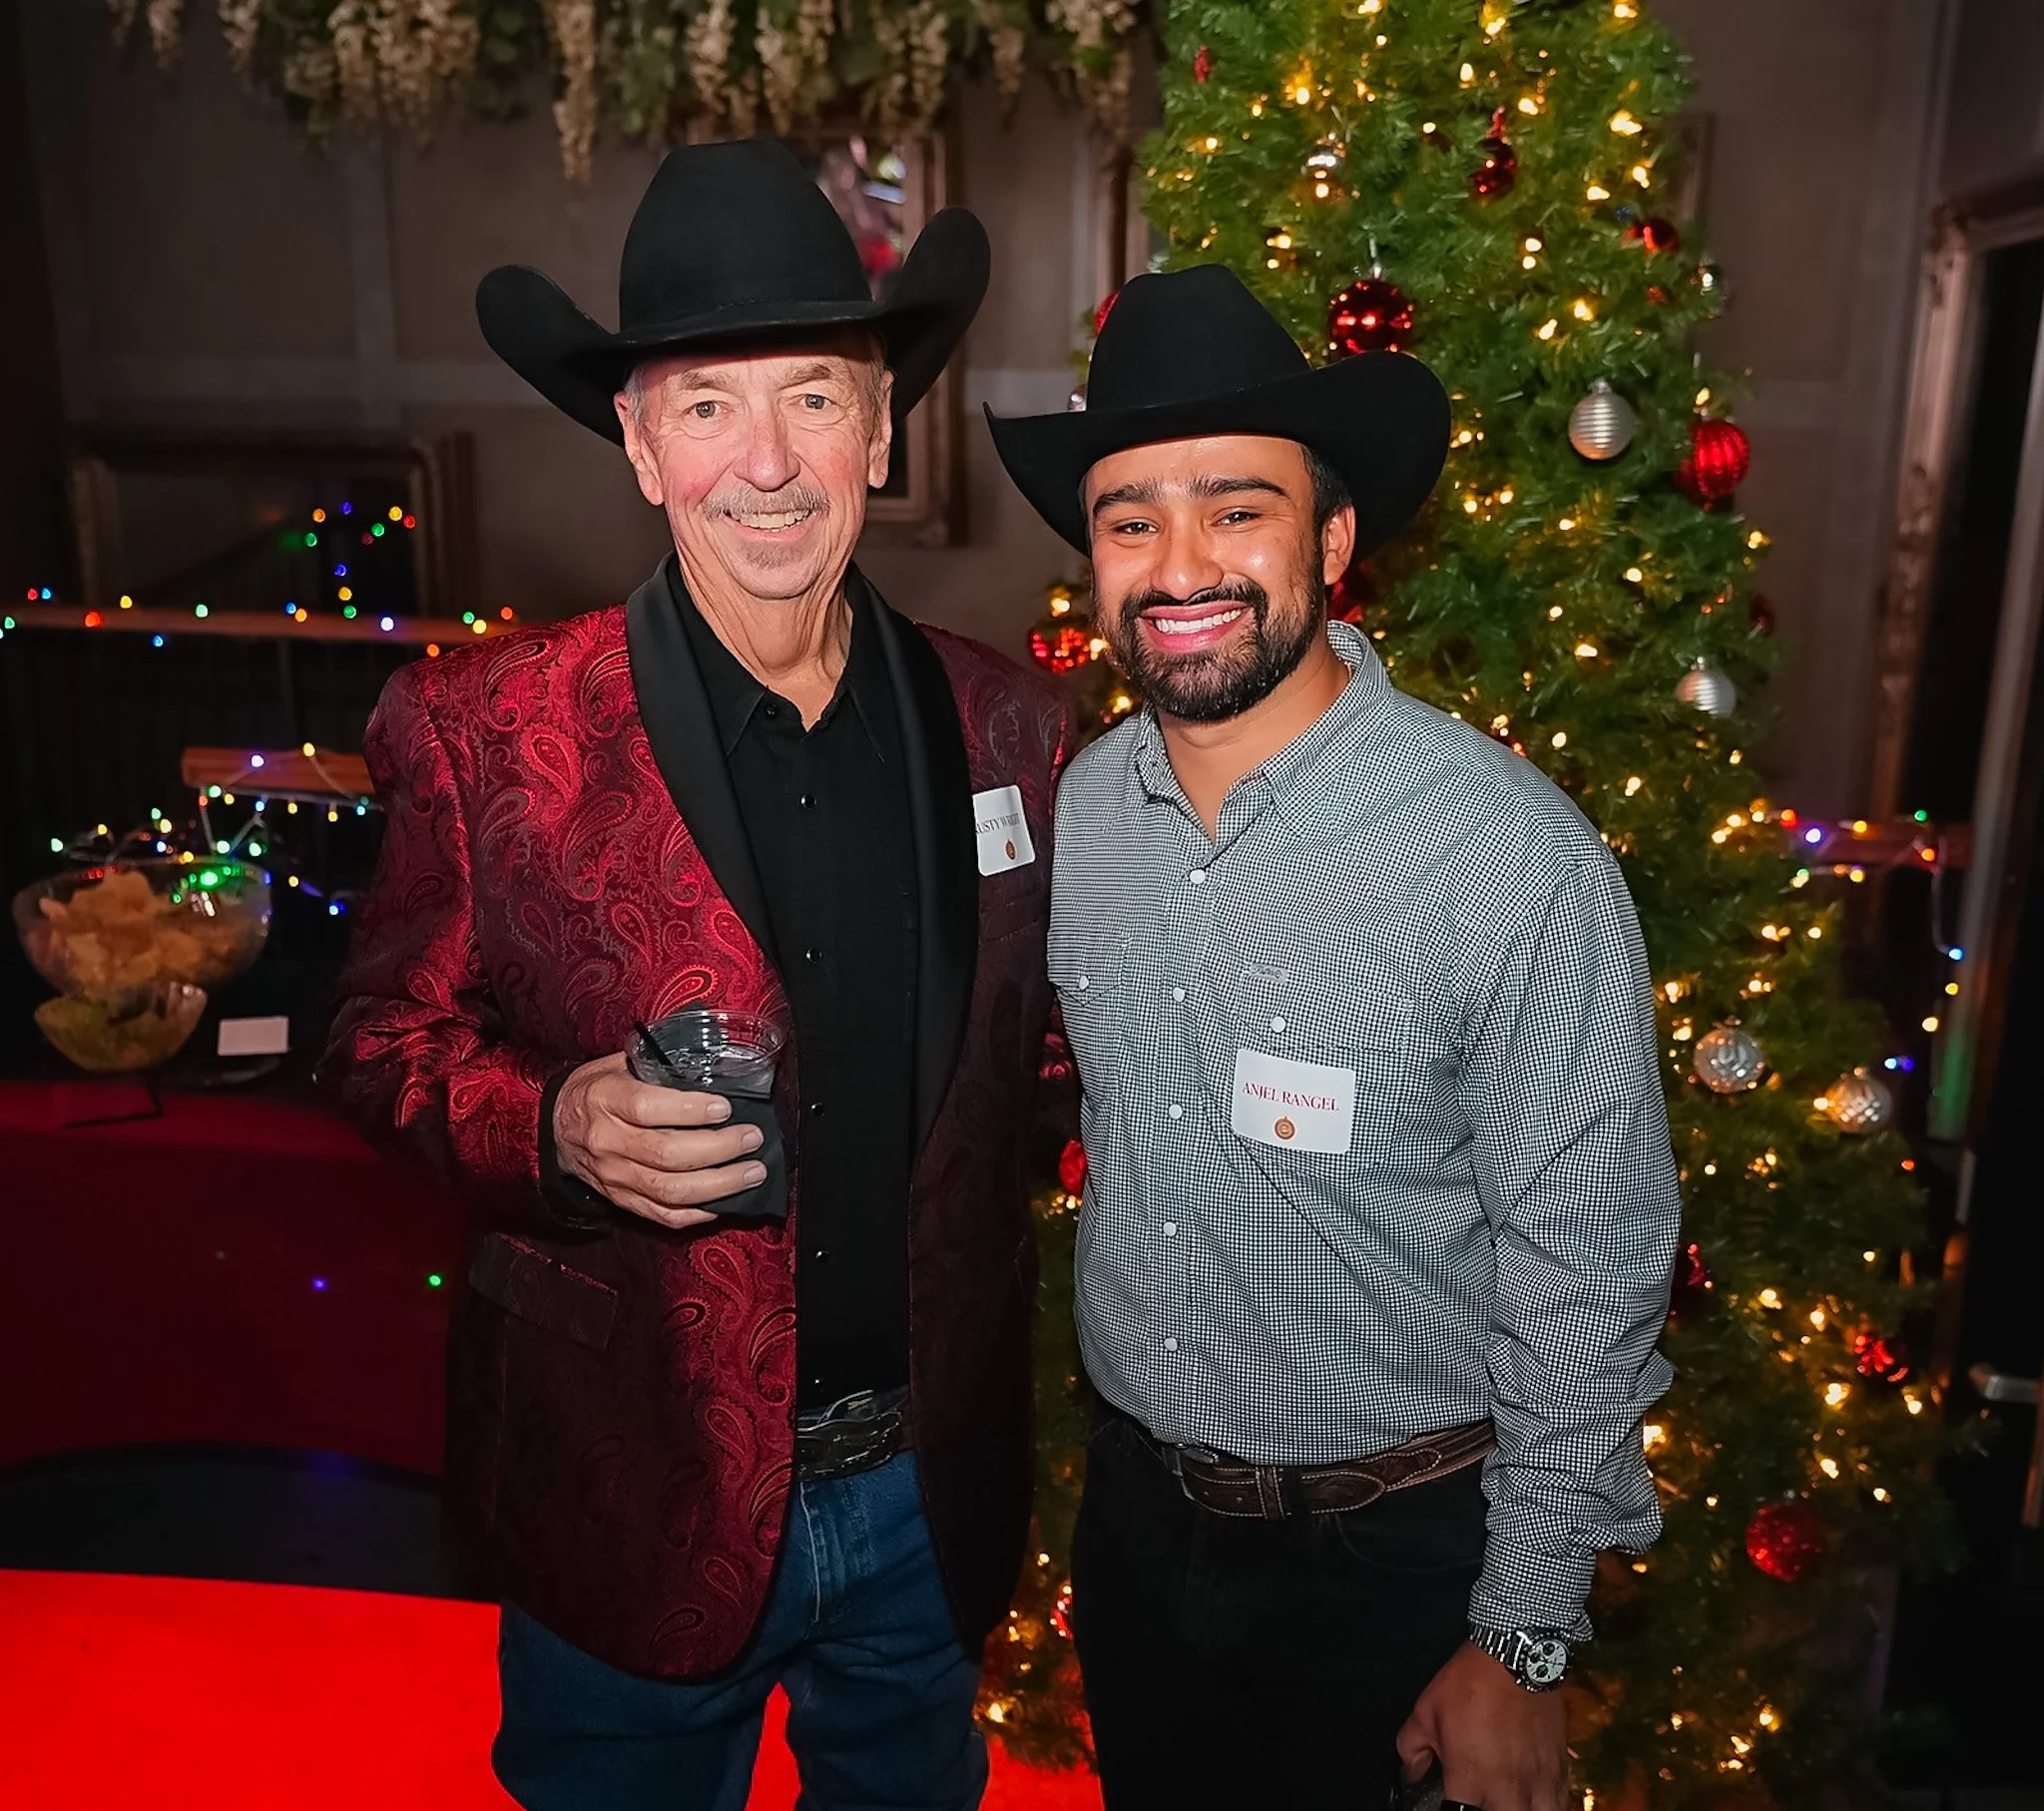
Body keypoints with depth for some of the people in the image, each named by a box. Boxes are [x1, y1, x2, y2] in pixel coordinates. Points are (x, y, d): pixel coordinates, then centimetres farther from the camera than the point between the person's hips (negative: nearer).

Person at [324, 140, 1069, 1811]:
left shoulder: (1007, 726, -6)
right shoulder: (483, 733, -13)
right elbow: (392, 1033, -5)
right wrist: (559, 1133, -23)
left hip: (931, 1490, 3)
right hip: (635, 1501, -2)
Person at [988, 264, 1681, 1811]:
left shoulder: (1516, 855, -23)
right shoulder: (1078, 808, -6)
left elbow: (1587, 1275, -16)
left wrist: (1523, 1642, -10)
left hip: (1389, 1555, -4)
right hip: (1136, 1503, 5)